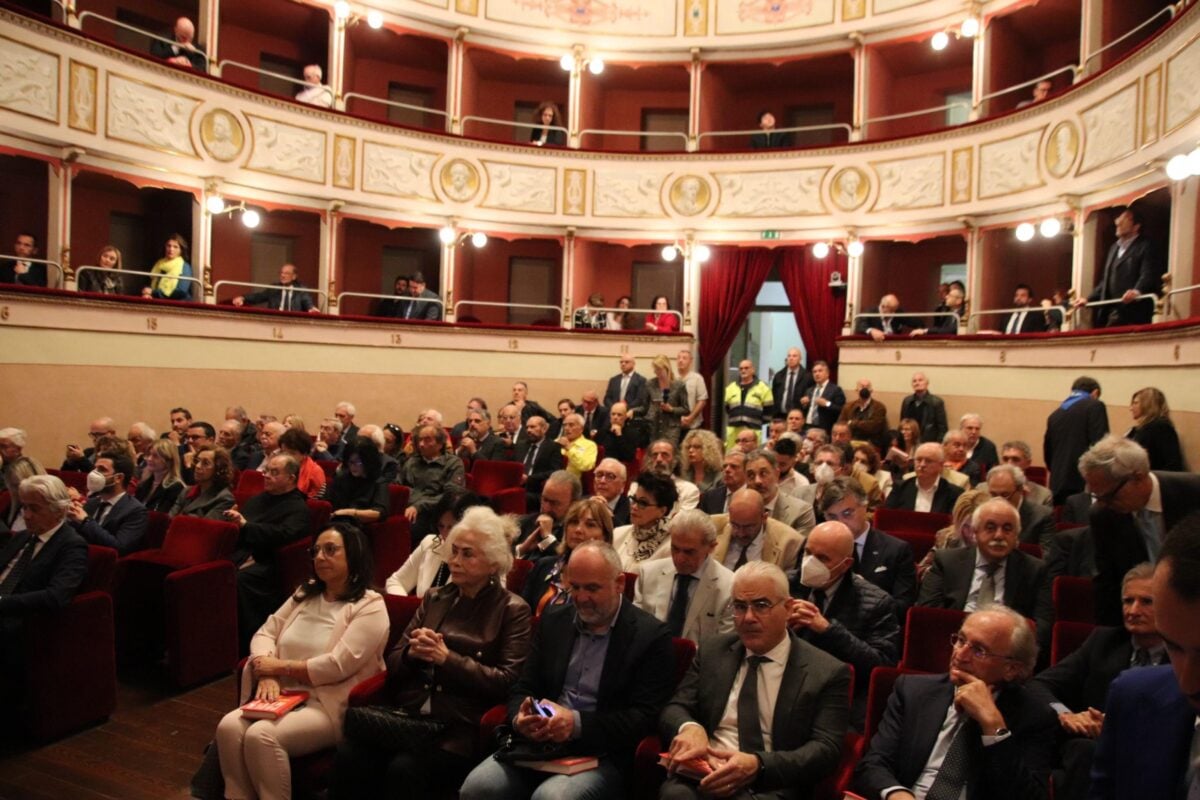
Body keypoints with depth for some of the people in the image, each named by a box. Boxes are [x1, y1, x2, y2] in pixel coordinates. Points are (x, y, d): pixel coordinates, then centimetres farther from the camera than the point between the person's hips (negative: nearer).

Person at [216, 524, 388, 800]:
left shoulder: (370, 606, -9)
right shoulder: (305, 593, 16)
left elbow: (337, 667, -17)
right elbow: (265, 633, 11)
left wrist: (279, 667, -8)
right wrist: (267, 674, -9)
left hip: (330, 706, -7)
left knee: (261, 735, -28)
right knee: (229, 726, -19)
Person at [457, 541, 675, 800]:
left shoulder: (652, 636, -6)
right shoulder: (553, 621, 10)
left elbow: (645, 717, -10)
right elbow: (523, 689, 13)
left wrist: (577, 723, -22)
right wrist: (519, 719, -11)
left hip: (600, 755, -4)